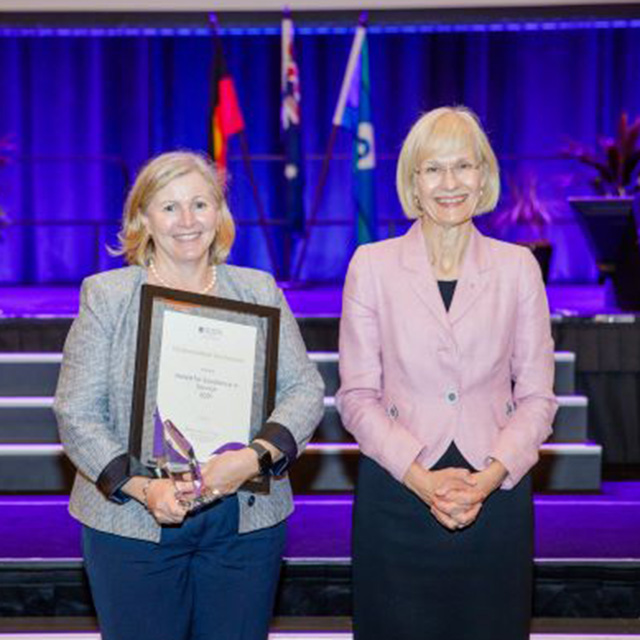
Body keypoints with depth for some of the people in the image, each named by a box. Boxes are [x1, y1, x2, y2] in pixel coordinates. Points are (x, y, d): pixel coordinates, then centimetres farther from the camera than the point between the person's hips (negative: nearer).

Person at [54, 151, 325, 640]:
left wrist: (256, 457, -17)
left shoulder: (260, 291, 7)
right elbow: (77, 413, -4)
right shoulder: (106, 295, 1)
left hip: (245, 521, 2)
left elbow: (305, 389, 1)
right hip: (132, 526, -1)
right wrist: (141, 487, -18)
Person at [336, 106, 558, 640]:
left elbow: (536, 395, 4)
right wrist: (420, 476, -13)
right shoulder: (373, 265, 1)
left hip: (496, 493, 1)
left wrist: (492, 475, -11)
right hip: (396, 492, -1)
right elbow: (357, 395, -1)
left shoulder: (518, 267, 4)